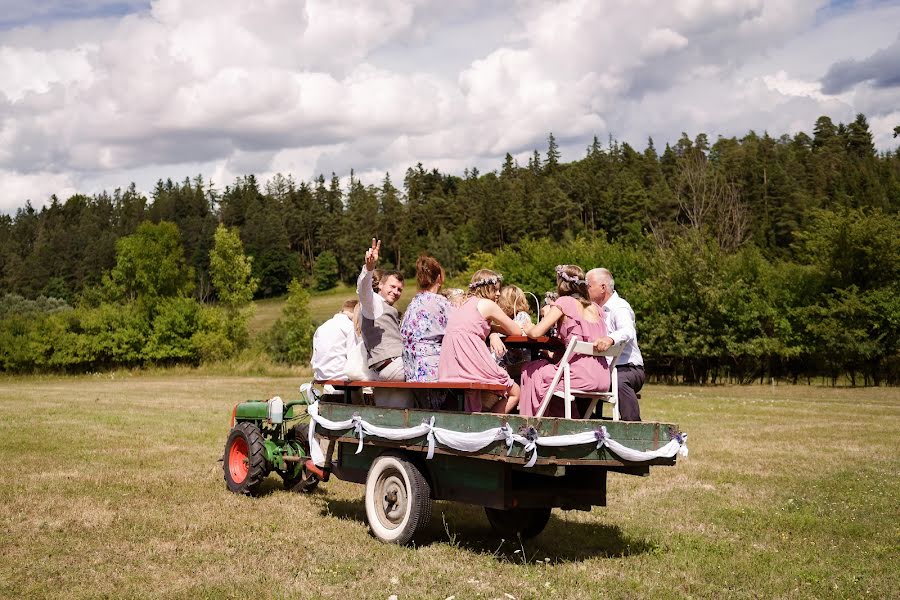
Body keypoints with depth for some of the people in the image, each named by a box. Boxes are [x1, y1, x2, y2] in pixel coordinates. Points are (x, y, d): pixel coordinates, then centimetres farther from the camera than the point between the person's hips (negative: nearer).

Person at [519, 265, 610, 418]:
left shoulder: (564, 302, -3)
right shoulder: (594, 308, 16)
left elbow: (536, 333, -8)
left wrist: (527, 328, 16)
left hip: (582, 375, -7)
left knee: (530, 371, 13)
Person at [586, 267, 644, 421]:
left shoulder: (619, 307, -11)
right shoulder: (595, 308, 17)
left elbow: (628, 331, -32)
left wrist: (610, 339, -55)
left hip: (628, 369, -9)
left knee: (620, 380, -38)